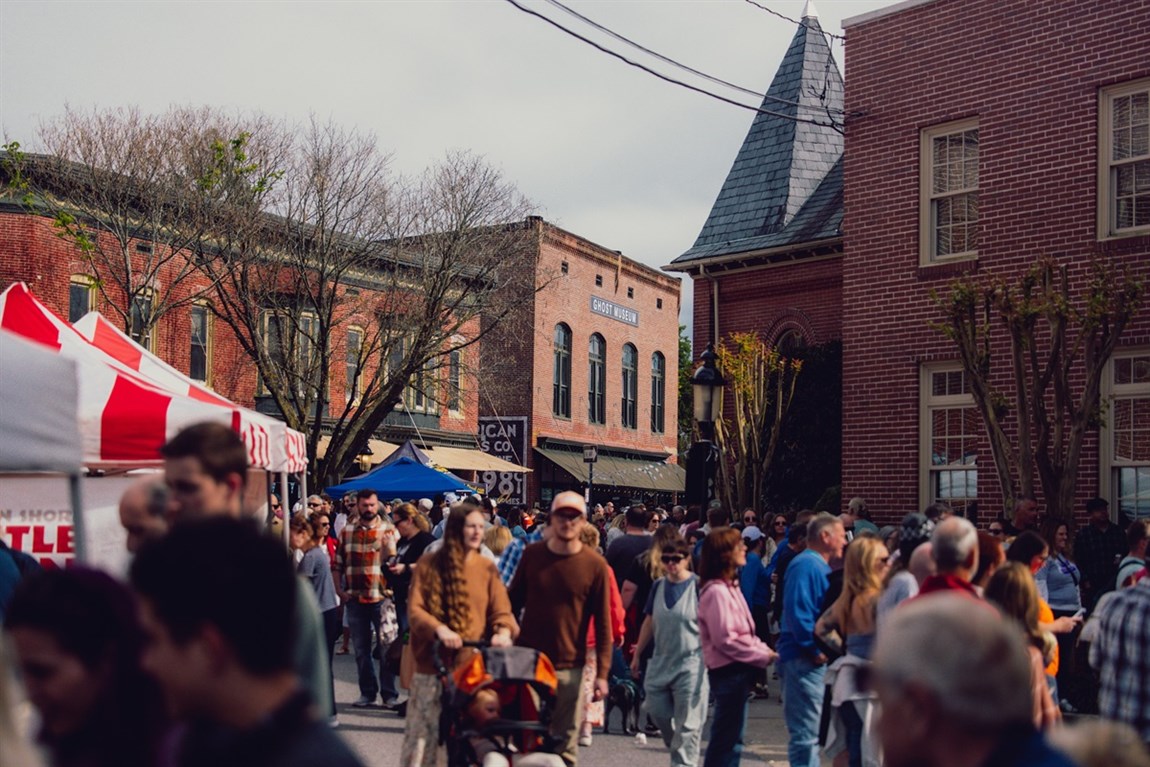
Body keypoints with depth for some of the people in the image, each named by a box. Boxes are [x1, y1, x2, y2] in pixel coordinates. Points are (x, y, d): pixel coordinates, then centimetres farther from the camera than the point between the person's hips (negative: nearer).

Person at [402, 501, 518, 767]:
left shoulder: (487, 567, 8)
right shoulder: (429, 563, 1)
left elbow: (501, 610, 2)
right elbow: (414, 609, -4)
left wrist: (503, 631, -20)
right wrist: (439, 628, -22)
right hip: (434, 662, -2)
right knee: (425, 731, 2)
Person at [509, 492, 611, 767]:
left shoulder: (595, 565, -6)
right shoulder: (532, 554, 2)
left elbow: (603, 623, -5)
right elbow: (513, 603, 11)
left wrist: (602, 672, -9)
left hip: (569, 668, -2)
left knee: (566, 744, 3)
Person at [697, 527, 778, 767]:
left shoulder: (730, 587, 14)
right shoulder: (716, 591, -17)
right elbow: (725, 639, -20)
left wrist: (764, 649, 1)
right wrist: (763, 657, -15)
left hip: (738, 672, 10)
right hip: (729, 672, -10)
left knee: (727, 738, 15)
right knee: (728, 740, -4)